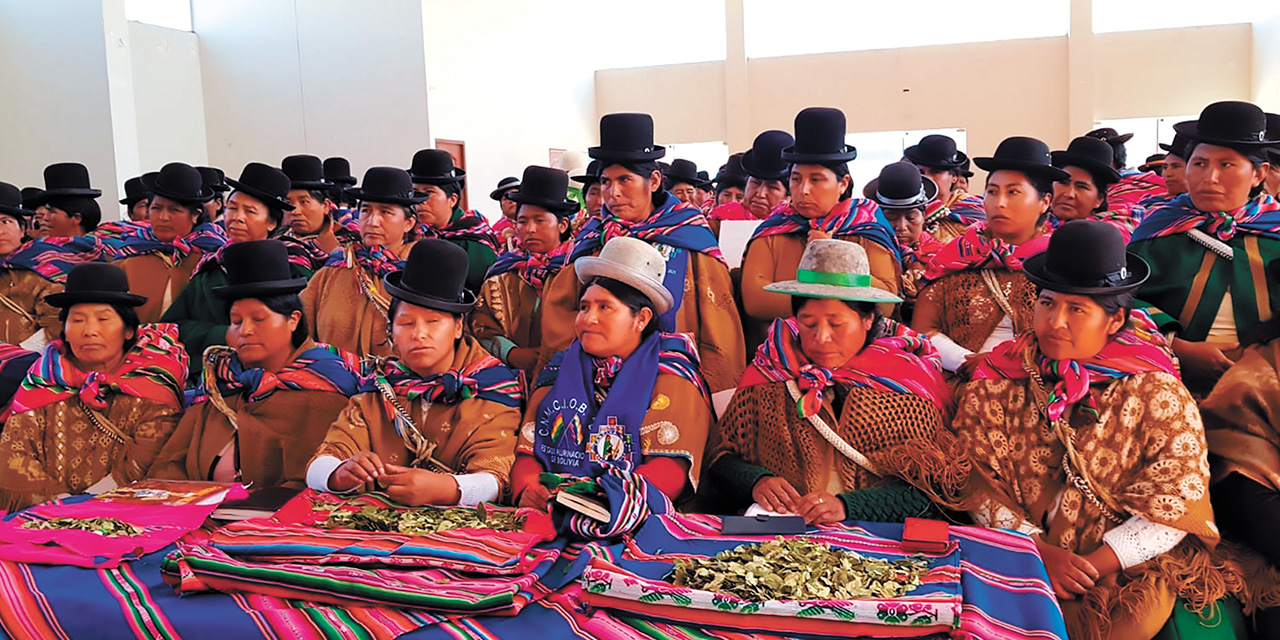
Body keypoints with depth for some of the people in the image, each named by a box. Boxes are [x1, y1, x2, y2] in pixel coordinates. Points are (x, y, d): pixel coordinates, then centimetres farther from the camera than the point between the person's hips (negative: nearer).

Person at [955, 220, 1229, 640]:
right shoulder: (999, 381, 1)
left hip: (1123, 565, -1)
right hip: (1013, 555, 1)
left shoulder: (1157, 395, -3)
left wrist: (1094, 565, -15)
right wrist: (1039, 550, -14)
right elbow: (979, 485, -2)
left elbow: (1172, 509, -6)